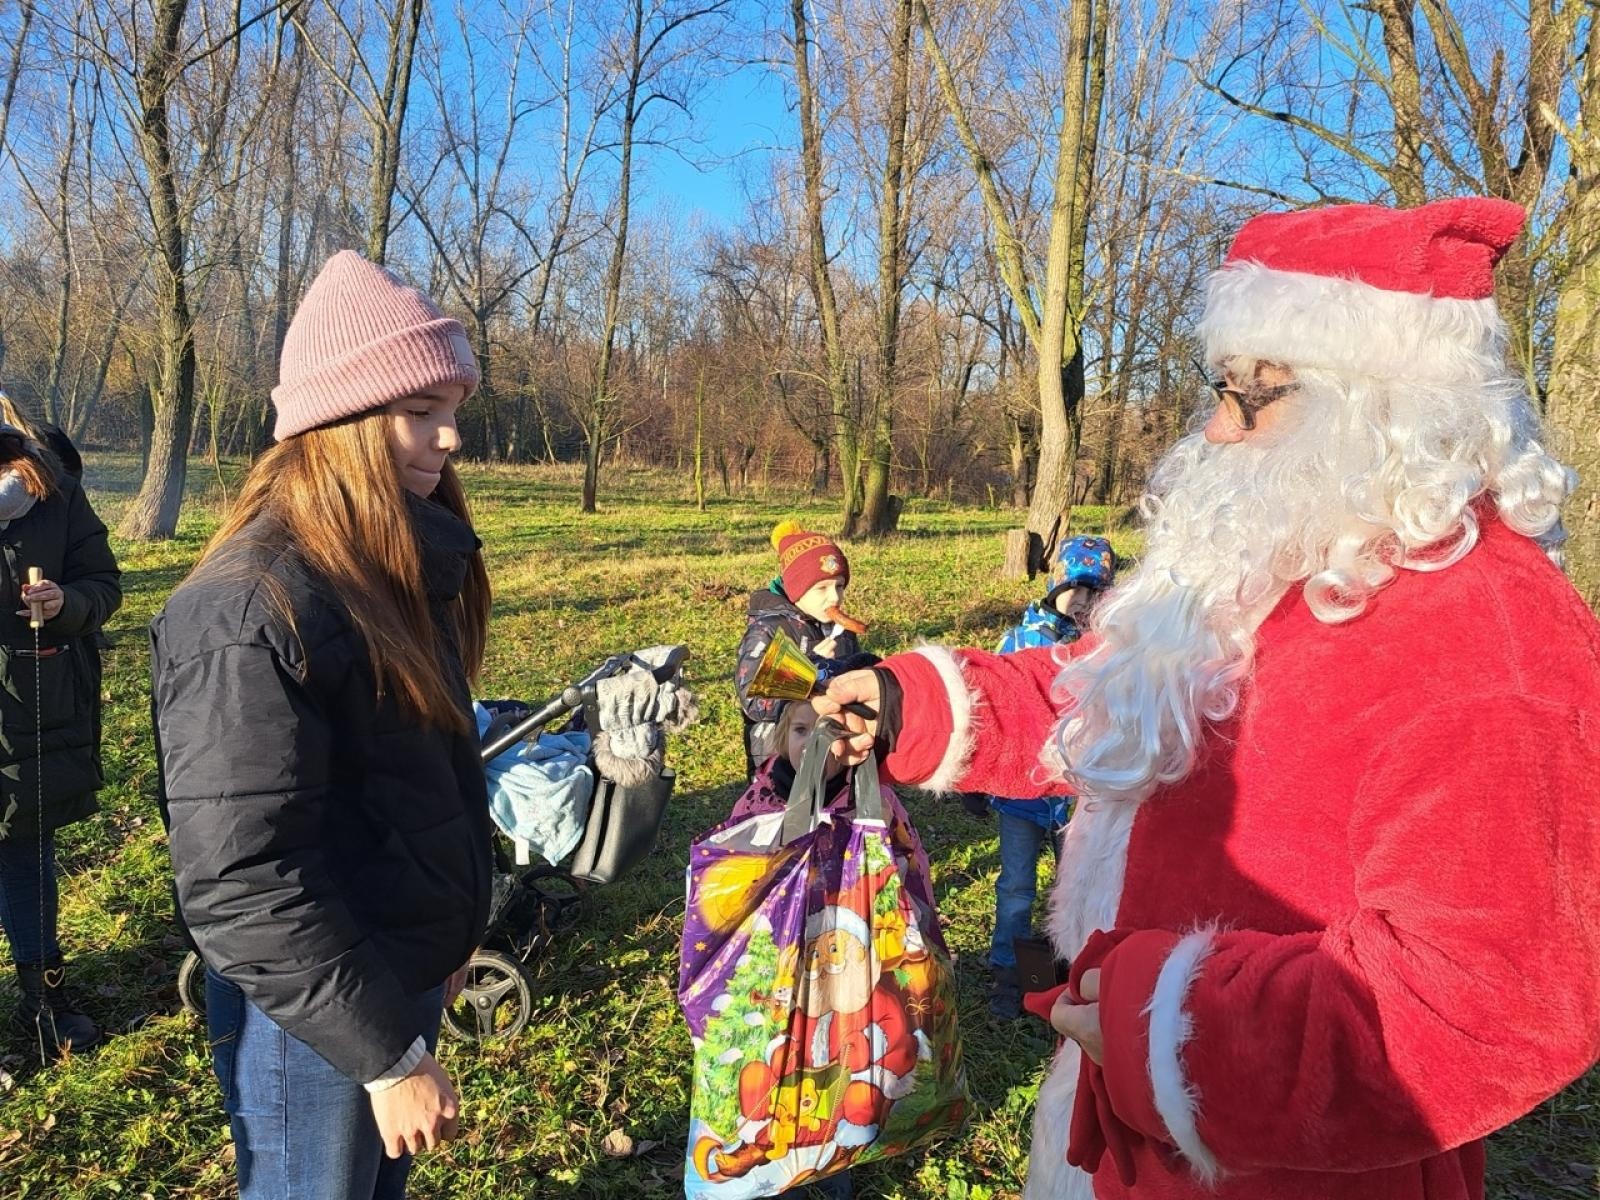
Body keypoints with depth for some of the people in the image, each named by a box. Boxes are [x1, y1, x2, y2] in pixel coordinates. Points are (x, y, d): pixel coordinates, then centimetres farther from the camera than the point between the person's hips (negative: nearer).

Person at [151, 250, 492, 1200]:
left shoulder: (403, 570, 2)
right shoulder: (253, 608, -25)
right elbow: (241, 885, -27)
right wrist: (387, 1052, -22)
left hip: (403, 974, 8)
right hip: (310, 1017, -8)